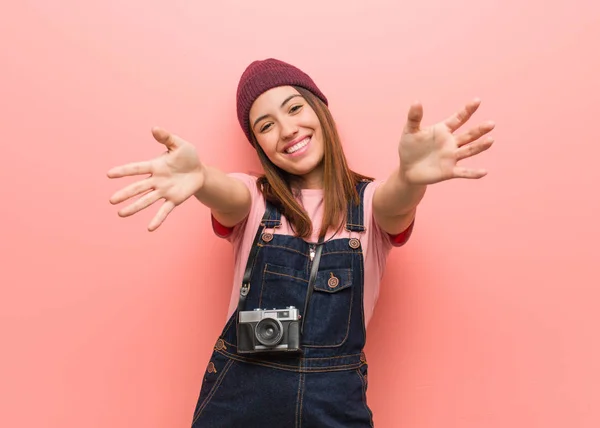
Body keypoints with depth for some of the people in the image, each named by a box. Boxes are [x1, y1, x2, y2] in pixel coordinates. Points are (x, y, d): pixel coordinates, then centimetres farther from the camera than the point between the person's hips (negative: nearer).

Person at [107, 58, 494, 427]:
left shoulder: (369, 201, -2)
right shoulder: (253, 200, 0)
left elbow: (397, 202, -24)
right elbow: (228, 194, -23)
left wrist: (411, 176, -48)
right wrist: (199, 178, -46)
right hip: (239, 395, 1)